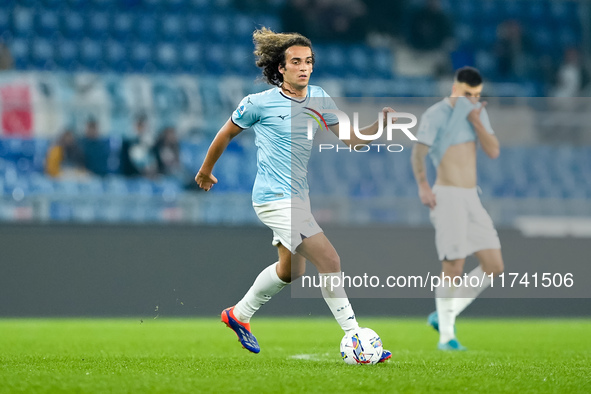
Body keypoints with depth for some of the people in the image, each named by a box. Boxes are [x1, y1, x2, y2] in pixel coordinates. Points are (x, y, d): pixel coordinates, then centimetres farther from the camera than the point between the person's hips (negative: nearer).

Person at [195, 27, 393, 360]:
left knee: (292, 270, 23)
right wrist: (206, 171, 15)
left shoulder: (318, 98, 4)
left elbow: (350, 139, 1)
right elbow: (227, 133, 4)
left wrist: (381, 124, -17)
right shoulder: (259, 103, -11)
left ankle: (239, 315, 45)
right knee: (329, 260, -17)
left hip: (298, 196, 8)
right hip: (274, 199, -8)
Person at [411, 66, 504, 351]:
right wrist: (422, 186, -33)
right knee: (453, 269, -10)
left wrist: (476, 121, -9)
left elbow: (493, 152, 4)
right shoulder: (436, 114, -8)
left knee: (494, 267, 3)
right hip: (447, 197, -7)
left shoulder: (477, 113, 14)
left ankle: (444, 315, 14)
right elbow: (418, 153, -19)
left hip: (471, 199, 7)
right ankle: (446, 336, 4)